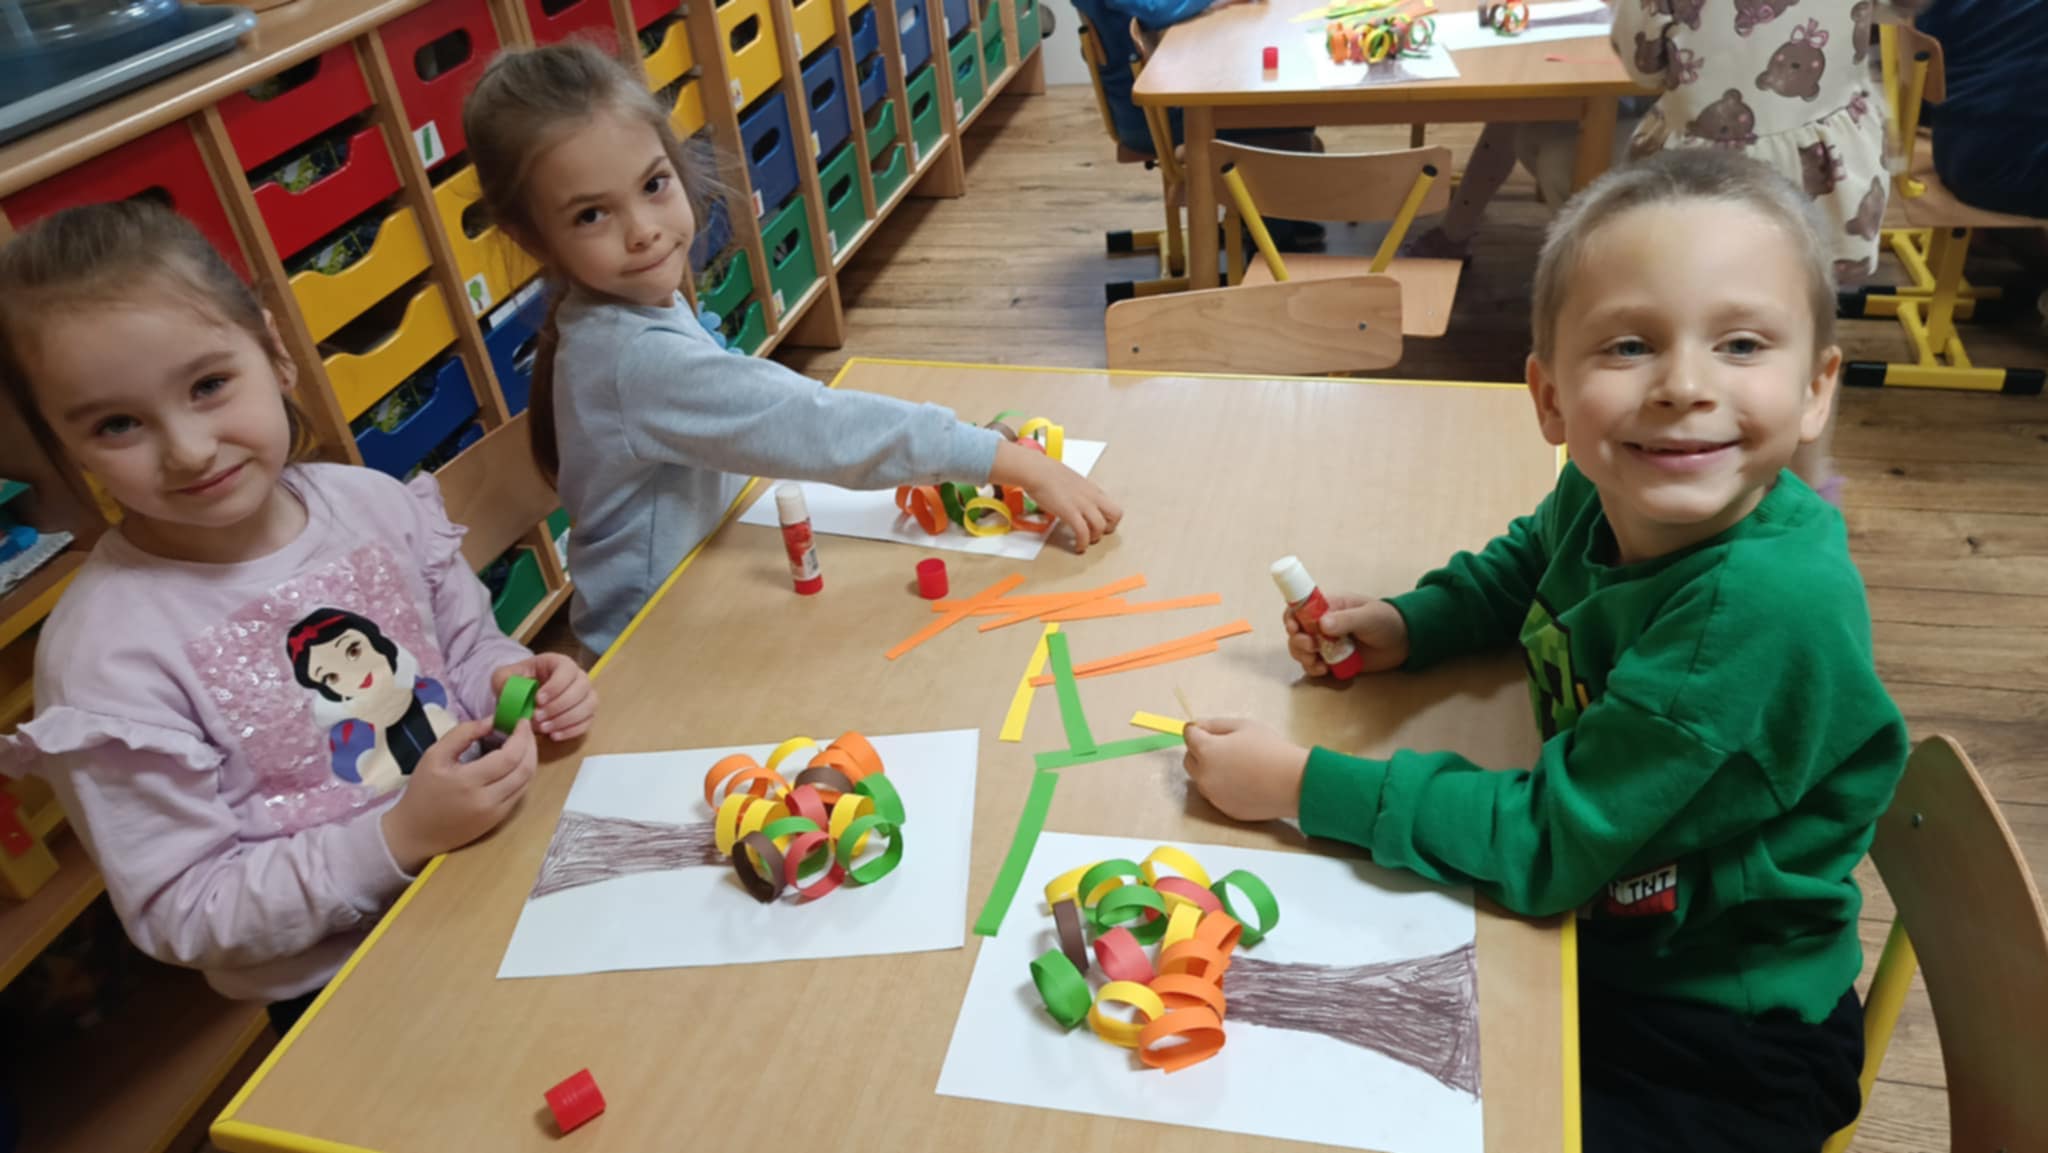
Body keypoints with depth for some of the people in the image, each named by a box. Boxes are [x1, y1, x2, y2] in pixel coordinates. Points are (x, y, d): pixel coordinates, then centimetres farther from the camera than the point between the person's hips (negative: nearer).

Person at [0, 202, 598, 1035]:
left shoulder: (378, 505, -5)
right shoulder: (105, 659, -18)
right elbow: (184, 916, -13)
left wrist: (513, 679, -11)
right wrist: (402, 836, -24)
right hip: (342, 991, -4)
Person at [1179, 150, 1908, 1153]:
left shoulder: (1765, 606, -34)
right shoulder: (1610, 491, -13)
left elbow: (1542, 842, -27)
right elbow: (1528, 562, 13)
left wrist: (1305, 785, -22)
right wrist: (1409, 625, -5)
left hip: (1717, 1052, -6)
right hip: (1583, 933, 6)